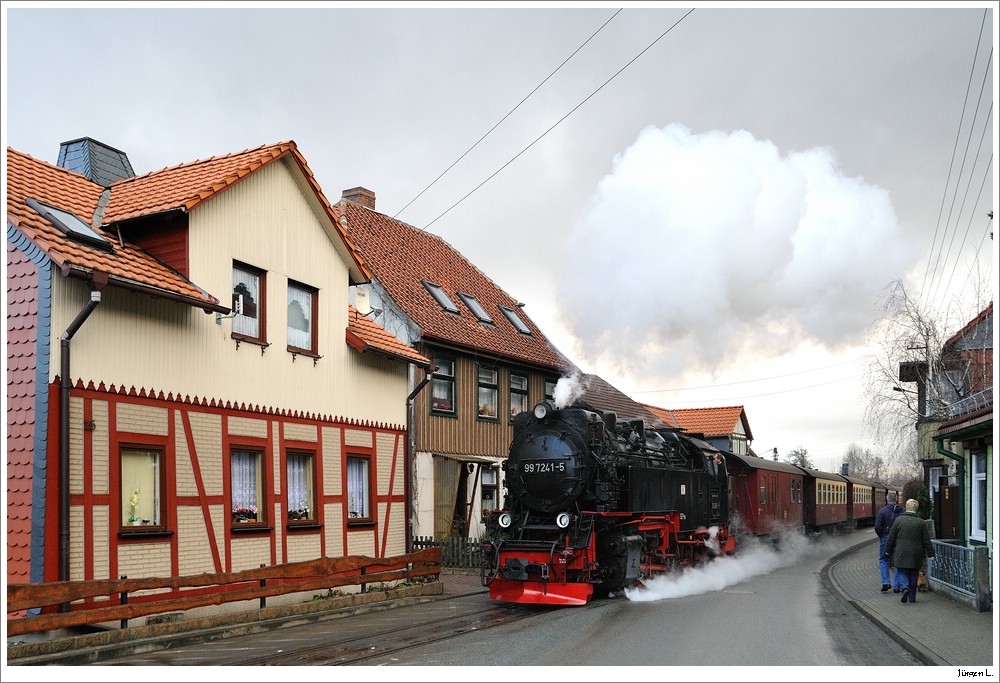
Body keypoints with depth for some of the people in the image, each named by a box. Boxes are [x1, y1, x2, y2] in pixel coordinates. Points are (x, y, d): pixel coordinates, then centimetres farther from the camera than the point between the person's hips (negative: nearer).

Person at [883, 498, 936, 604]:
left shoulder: (898, 520, -3)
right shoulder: (921, 522, -3)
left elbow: (891, 537, 1)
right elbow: (927, 540, -1)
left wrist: (888, 551, 11)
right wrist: (930, 554, 6)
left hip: (901, 553, -1)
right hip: (916, 554, 1)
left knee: (902, 572, 7)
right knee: (913, 575, 11)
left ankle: (905, 588, -20)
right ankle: (912, 597, 14)